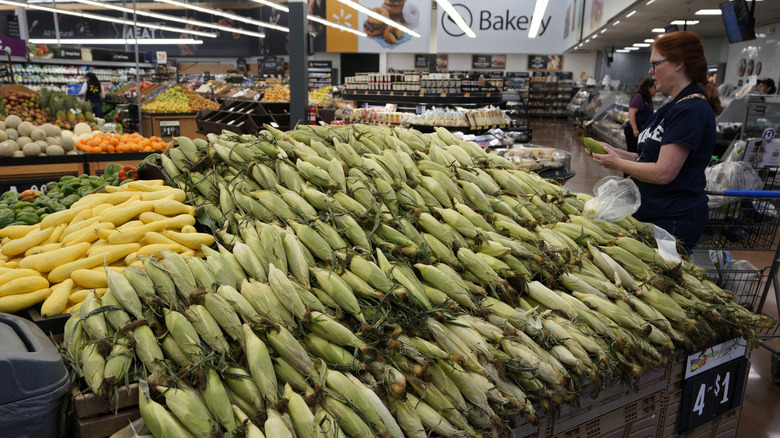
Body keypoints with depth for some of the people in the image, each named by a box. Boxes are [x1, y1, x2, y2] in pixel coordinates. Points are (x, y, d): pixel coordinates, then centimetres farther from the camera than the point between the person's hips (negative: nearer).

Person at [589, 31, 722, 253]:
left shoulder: (691, 110, -18)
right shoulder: (672, 107, 15)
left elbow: (663, 172, -23)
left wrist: (617, 163, -10)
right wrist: (616, 152, 4)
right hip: (649, 213, 9)